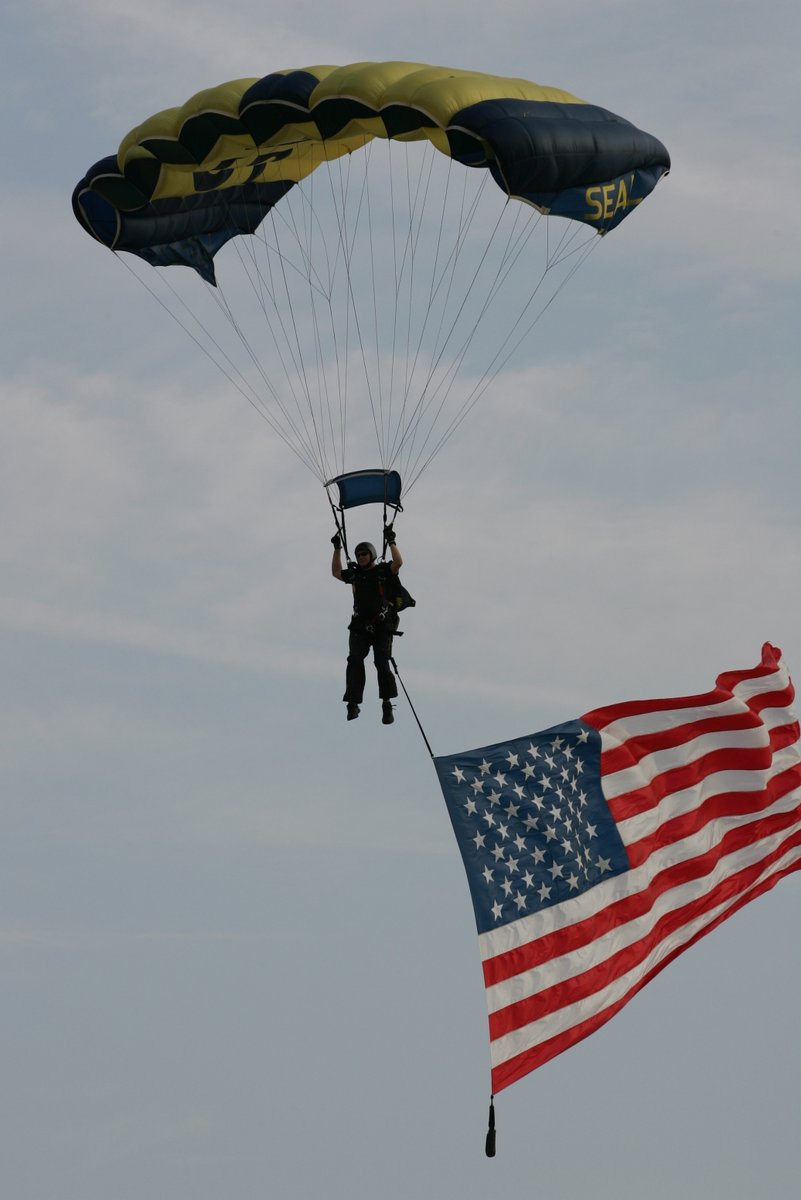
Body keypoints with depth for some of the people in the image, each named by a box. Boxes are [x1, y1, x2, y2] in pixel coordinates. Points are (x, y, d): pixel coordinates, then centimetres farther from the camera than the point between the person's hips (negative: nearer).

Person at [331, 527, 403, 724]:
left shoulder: (383, 571, 2)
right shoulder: (355, 574, 14)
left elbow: (398, 563, -15)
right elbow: (336, 572, 29)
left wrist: (391, 542, -12)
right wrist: (337, 549, 25)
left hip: (382, 628, -3)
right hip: (360, 628, 3)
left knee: (382, 663, -9)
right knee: (354, 661, -13)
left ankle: (387, 704, 2)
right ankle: (353, 703, -17)